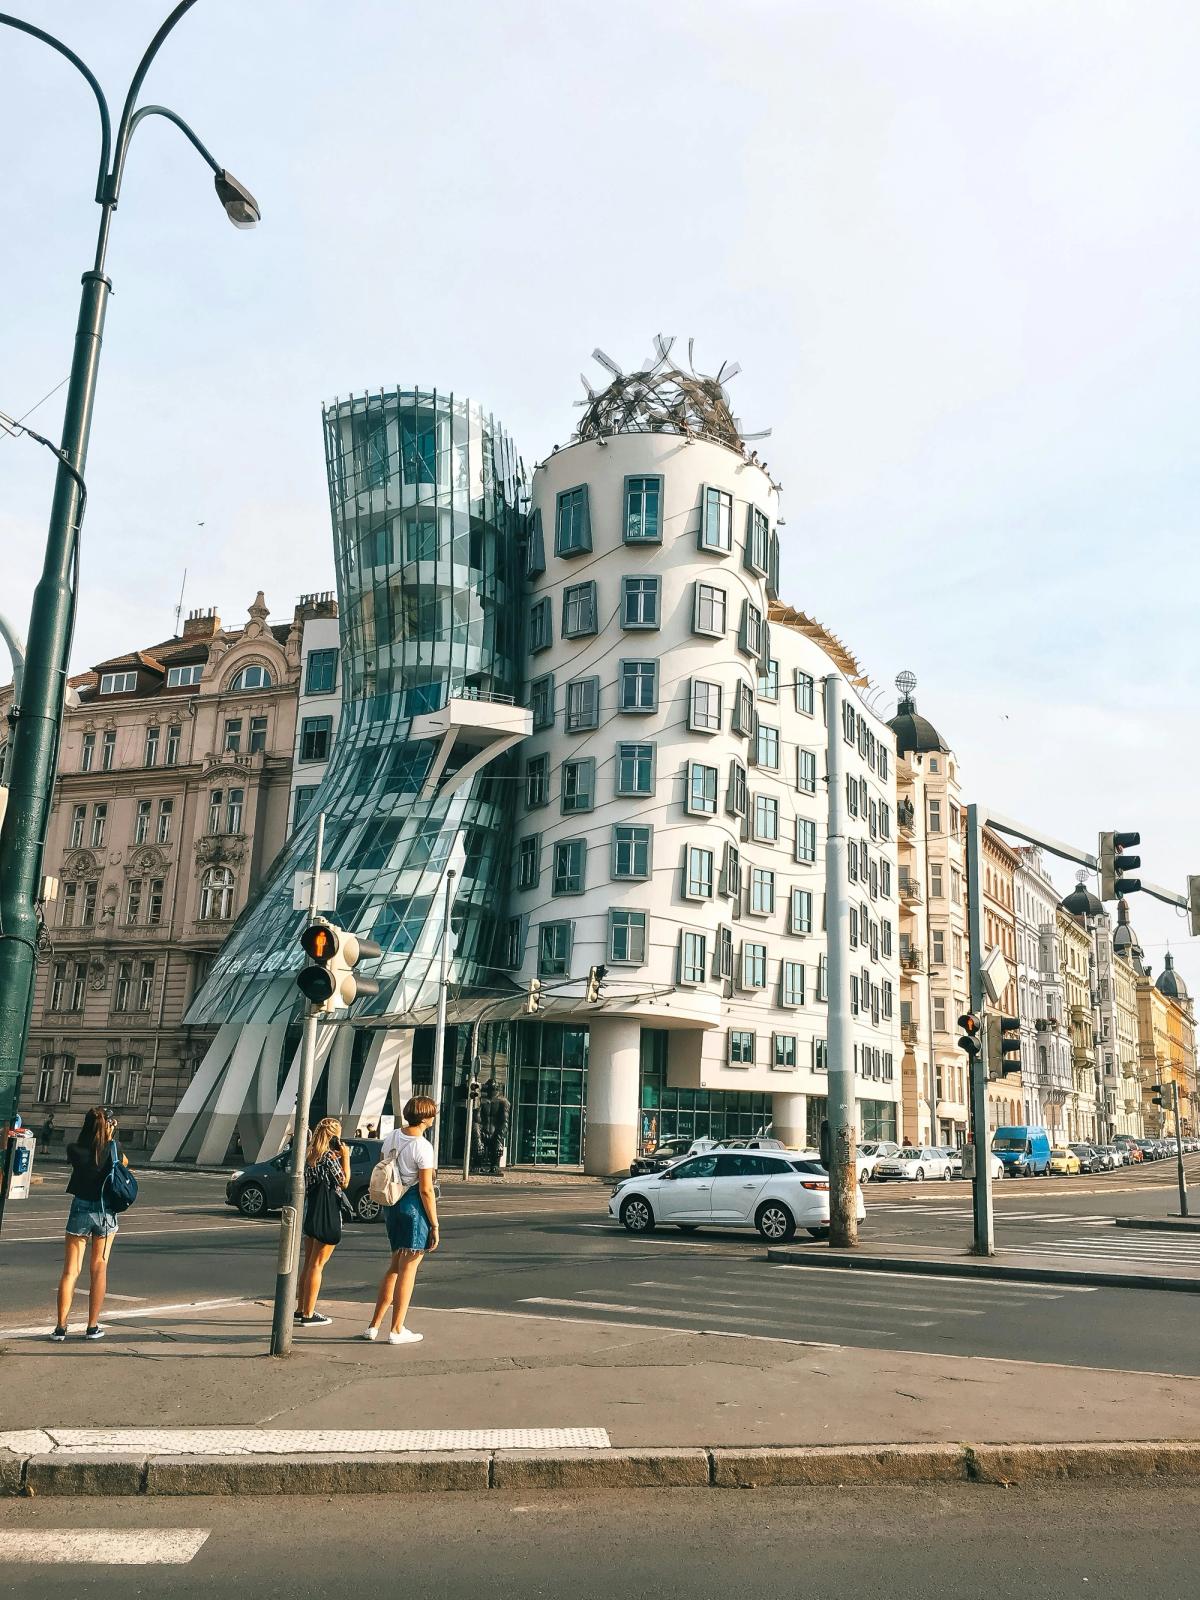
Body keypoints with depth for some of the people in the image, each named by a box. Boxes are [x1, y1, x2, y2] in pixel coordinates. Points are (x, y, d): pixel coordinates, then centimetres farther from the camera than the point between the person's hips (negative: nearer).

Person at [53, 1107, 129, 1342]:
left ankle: (61, 1327, 5)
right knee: (98, 1269, 9)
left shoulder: (74, 1150, -12)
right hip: (105, 1213, 0)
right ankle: (93, 1327, 12)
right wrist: (110, 1138, 16)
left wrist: (106, 1138, 8)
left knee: (70, 1271, 7)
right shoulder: (113, 1149, -10)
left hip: (80, 1212, 0)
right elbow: (125, 1162, 12)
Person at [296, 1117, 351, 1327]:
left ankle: (301, 1309, 25)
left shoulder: (309, 1155, 8)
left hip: (310, 1213, 9)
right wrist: (345, 1158, -4)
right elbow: (344, 1183, -8)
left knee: (308, 1263, 17)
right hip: (326, 1215, -8)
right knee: (317, 1264, -2)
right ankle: (308, 1315, 2)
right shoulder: (329, 1157, -17)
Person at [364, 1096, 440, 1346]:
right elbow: (426, 1190, -17)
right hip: (414, 1206, -8)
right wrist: (435, 1225, -11)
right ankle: (397, 1330, 9)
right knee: (408, 1268, 2)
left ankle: (374, 1325, 21)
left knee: (395, 1266, 18)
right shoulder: (422, 1147, -18)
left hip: (392, 1205, 8)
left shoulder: (392, 1137, 5)